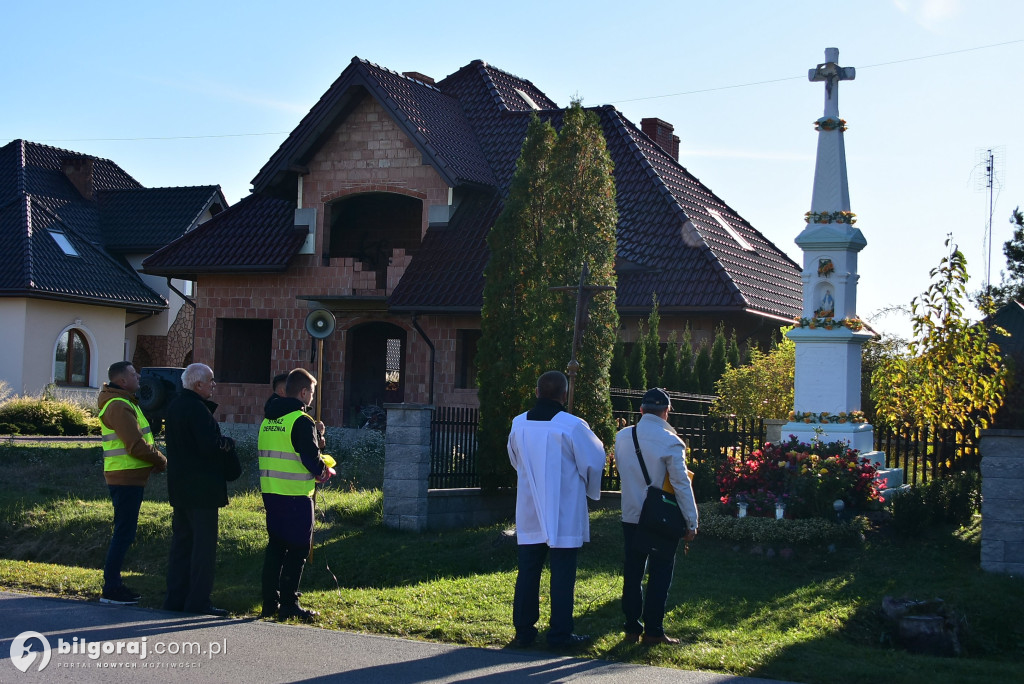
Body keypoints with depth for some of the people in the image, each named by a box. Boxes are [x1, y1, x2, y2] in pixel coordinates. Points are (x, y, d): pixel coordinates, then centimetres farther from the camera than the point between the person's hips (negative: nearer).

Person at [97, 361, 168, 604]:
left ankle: (114, 584, 21)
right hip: (127, 478, -11)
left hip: (127, 477, 11)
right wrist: (161, 461, -8)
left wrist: (155, 459, 4)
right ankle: (110, 589, -5)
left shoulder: (124, 403, 18)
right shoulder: (119, 406, -16)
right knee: (124, 532, -8)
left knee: (124, 532, 15)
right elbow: (136, 445, -22)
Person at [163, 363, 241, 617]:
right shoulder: (197, 409, -18)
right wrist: (228, 442, -7)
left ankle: (175, 597, 17)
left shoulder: (175, 405, 12)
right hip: (202, 488, -9)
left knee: (181, 540, 13)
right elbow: (210, 445, -26)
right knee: (204, 544, -4)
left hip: (179, 486, 9)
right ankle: (198, 600, -3)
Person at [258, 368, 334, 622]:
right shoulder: (302, 420, -13)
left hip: (270, 492, 7)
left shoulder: (268, 420, 12)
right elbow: (311, 459, -18)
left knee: (275, 546, 14)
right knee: (297, 548, 0)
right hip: (296, 495, -7)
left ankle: (270, 602, 16)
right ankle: (288, 603, 0)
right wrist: (324, 471, 2)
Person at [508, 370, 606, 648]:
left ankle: (524, 630, 15)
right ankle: (560, 633, 6)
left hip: (529, 513, 4)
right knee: (562, 573, 3)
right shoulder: (573, 426, -15)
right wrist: (591, 490, 15)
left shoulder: (519, 424, -1)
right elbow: (594, 463, -5)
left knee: (528, 571, 11)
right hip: (564, 514, -4)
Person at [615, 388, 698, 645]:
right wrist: (691, 522, -7)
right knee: (659, 575, 4)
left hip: (630, 517, 5)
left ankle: (632, 627, 15)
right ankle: (653, 630, 5)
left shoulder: (622, 437, 1)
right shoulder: (670, 442, -14)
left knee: (632, 573, 11)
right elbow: (682, 484, -13)